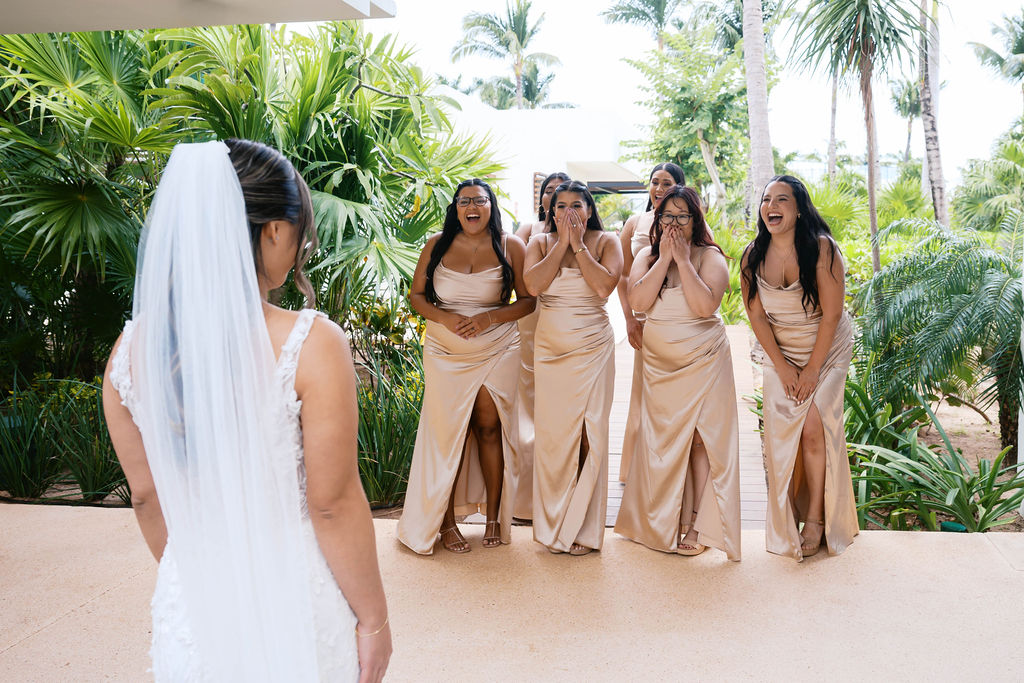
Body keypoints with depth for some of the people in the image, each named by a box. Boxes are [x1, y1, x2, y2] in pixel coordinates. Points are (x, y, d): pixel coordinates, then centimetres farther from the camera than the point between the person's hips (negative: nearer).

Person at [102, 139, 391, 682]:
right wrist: (373, 617, -5)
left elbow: (146, 494, 2)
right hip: (294, 599, -3)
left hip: (192, 606, 4)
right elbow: (333, 504, -18)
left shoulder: (132, 347, -8)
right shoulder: (311, 345, -22)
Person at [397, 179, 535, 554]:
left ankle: (494, 518, 15)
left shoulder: (510, 247, 0)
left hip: (496, 351, 0)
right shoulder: (437, 245, 3)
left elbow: (528, 300, 1)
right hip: (445, 354, 1)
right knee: (447, 433, 2)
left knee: (489, 428, 2)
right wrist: (444, 318, -12)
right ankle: (445, 521, 14)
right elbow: (416, 294, 6)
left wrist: (489, 317, -14)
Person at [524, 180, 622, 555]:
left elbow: (605, 285, -14)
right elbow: (534, 285, -11)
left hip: (593, 348, -1)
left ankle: (584, 529, 10)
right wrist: (561, 242, -8)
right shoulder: (541, 242, 8)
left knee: (589, 433, -2)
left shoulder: (605, 241, 4)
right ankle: (551, 525, 16)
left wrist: (578, 245, -9)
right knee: (552, 433, 1)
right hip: (550, 348, 2)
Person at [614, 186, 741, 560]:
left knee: (700, 438, -2)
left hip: (703, 361, -3)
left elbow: (705, 305, -20)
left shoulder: (710, 256, -3)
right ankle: (667, 521, 17)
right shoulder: (647, 256, 7)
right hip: (660, 364, 3)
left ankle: (696, 524, 6)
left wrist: (683, 260, -16)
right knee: (665, 440, 6)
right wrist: (664, 258, -12)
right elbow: (637, 300, -11)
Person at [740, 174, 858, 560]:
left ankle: (816, 518, 1)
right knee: (781, 432, -6)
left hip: (827, 350, -3)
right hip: (780, 353, 3)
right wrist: (783, 367, -8)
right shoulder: (753, 256, -7)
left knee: (813, 428, -14)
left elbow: (831, 314, -16)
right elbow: (757, 316, -4)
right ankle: (786, 525, 7)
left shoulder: (821, 248, -18)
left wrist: (812, 369, -15)